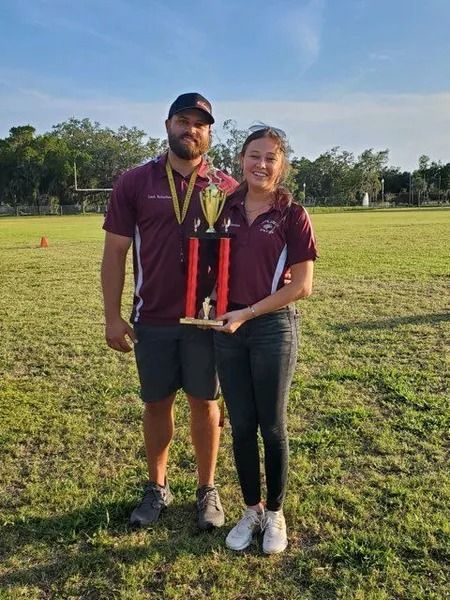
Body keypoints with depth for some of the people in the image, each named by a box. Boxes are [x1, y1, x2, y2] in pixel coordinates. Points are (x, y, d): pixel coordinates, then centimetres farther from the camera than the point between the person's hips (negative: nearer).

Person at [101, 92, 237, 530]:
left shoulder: (226, 188, 1)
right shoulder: (134, 183, 0)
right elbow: (114, 252, 0)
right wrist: (112, 317, -4)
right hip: (152, 320, 1)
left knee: (204, 402, 10)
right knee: (156, 403, 13)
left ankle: (207, 489, 29)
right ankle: (157, 487, 32)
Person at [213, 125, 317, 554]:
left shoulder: (292, 215, -6)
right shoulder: (228, 208, 6)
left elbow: (302, 285, -9)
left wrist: (248, 313, -13)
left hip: (274, 327, -4)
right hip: (228, 327, 4)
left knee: (272, 426, 9)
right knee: (241, 425, 12)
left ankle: (275, 514, 29)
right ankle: (251, 511, 31)